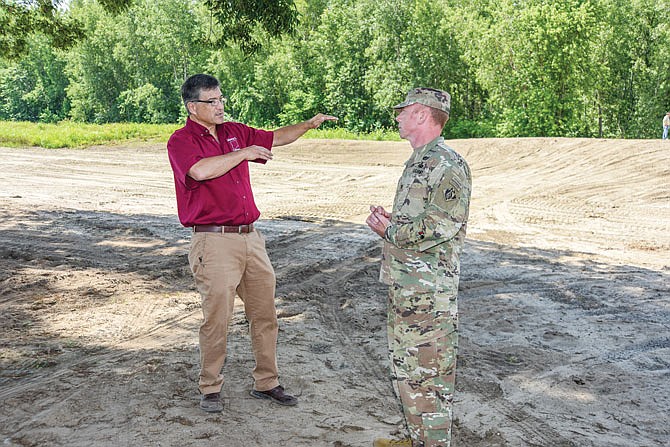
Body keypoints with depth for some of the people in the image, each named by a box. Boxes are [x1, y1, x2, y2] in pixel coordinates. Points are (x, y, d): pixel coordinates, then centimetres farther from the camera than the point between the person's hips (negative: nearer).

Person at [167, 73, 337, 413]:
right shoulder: (181, 141, -7)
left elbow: (275, 138, 23)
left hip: (251, 238, 7)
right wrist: (244, 153, -17)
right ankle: (210, 389, 16)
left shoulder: (234, 132, 14)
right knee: (216, 319, -1)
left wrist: (309, 124, 8)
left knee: (265, 315, 11)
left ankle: (266, 383, 24)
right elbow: (201, 171, -27)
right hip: (214, 242, -7)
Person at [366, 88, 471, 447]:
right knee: (405, 368, 19)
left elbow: (438, 227, -25)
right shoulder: (417, 162, 16)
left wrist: (389, 231, -13)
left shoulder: (447, 165, -16)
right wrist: (388, 220, 6)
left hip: (428, 291, -11)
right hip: (402, 284, 11)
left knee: (427, 375, -2)